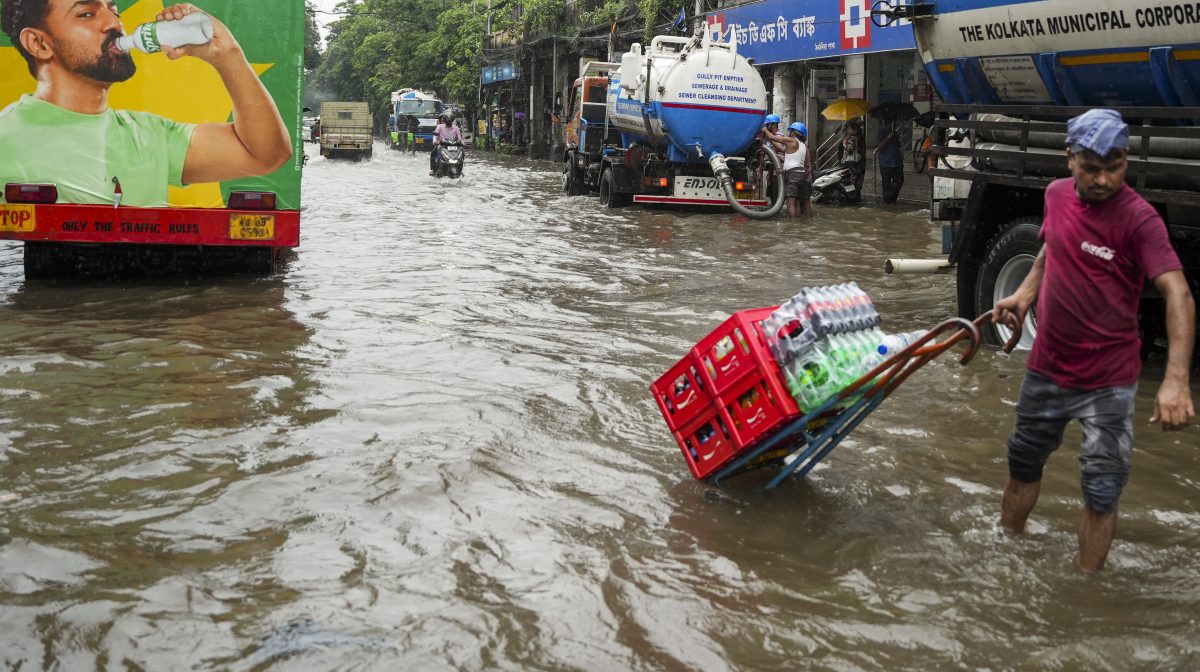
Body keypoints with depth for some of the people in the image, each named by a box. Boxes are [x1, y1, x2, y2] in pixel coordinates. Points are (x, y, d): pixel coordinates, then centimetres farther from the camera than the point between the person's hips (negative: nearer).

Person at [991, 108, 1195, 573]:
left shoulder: (1138, 219, -21)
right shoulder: (1057, 194, -3)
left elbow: (1178, 296, -30)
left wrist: (1176, 380, -43)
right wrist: (1024, 294, 0)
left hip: (1108, 383, -6)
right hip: (1047, 368, 6)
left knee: (1101, 492, 1)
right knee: (1023, 464, 22)